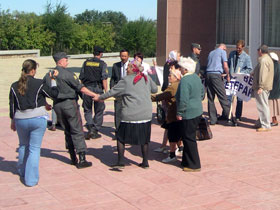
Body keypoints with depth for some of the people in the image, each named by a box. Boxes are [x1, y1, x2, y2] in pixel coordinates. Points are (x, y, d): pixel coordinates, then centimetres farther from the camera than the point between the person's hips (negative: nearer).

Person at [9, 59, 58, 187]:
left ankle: (22, 171, 39)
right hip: (38, 119, -3)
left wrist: (13, 121, 17)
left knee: (23, 146, 24)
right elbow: (54, 94, 1)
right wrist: (53, 80, 13)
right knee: (34, 148, 3)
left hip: (20, 120, 4)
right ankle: (31, 179, 2)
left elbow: (12, 105, 6)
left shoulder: (14, 86, 0)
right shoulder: (39, 84, -11)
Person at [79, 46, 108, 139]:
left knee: (87, 110, 13)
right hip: (98, 88, -2)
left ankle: (90, 128, -6)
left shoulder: (86, 62, 8)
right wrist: (106, 91, -9)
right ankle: (95, 132, 10)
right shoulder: (102, 64, -2)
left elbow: (81, 77, 9)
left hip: (87, 88, 3)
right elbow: (104, 78, -10)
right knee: (99, 111, 9)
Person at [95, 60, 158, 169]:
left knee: (121, 137, 10)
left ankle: (121, 161, 8)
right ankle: (145, 162, 18)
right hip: (146, 115, 4)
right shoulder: (147, 78, 5)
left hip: (130, 117, -4)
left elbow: (112, 92, -1)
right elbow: (155, 89, 19)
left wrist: (100, 97, 13)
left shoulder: (125, 81, -7)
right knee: (144, 139, 16)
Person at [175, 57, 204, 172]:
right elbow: (202, 92, 19)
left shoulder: (185, 80, -21)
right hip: (197, 111, 10)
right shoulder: (196, 77, 8)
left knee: (189, 139, 0)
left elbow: (183, 100, -24)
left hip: (188, 114, -10)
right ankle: (187, 161, 29)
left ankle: (194, 165, 7)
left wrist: (179, 113, -15)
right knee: (189, 137, 19)